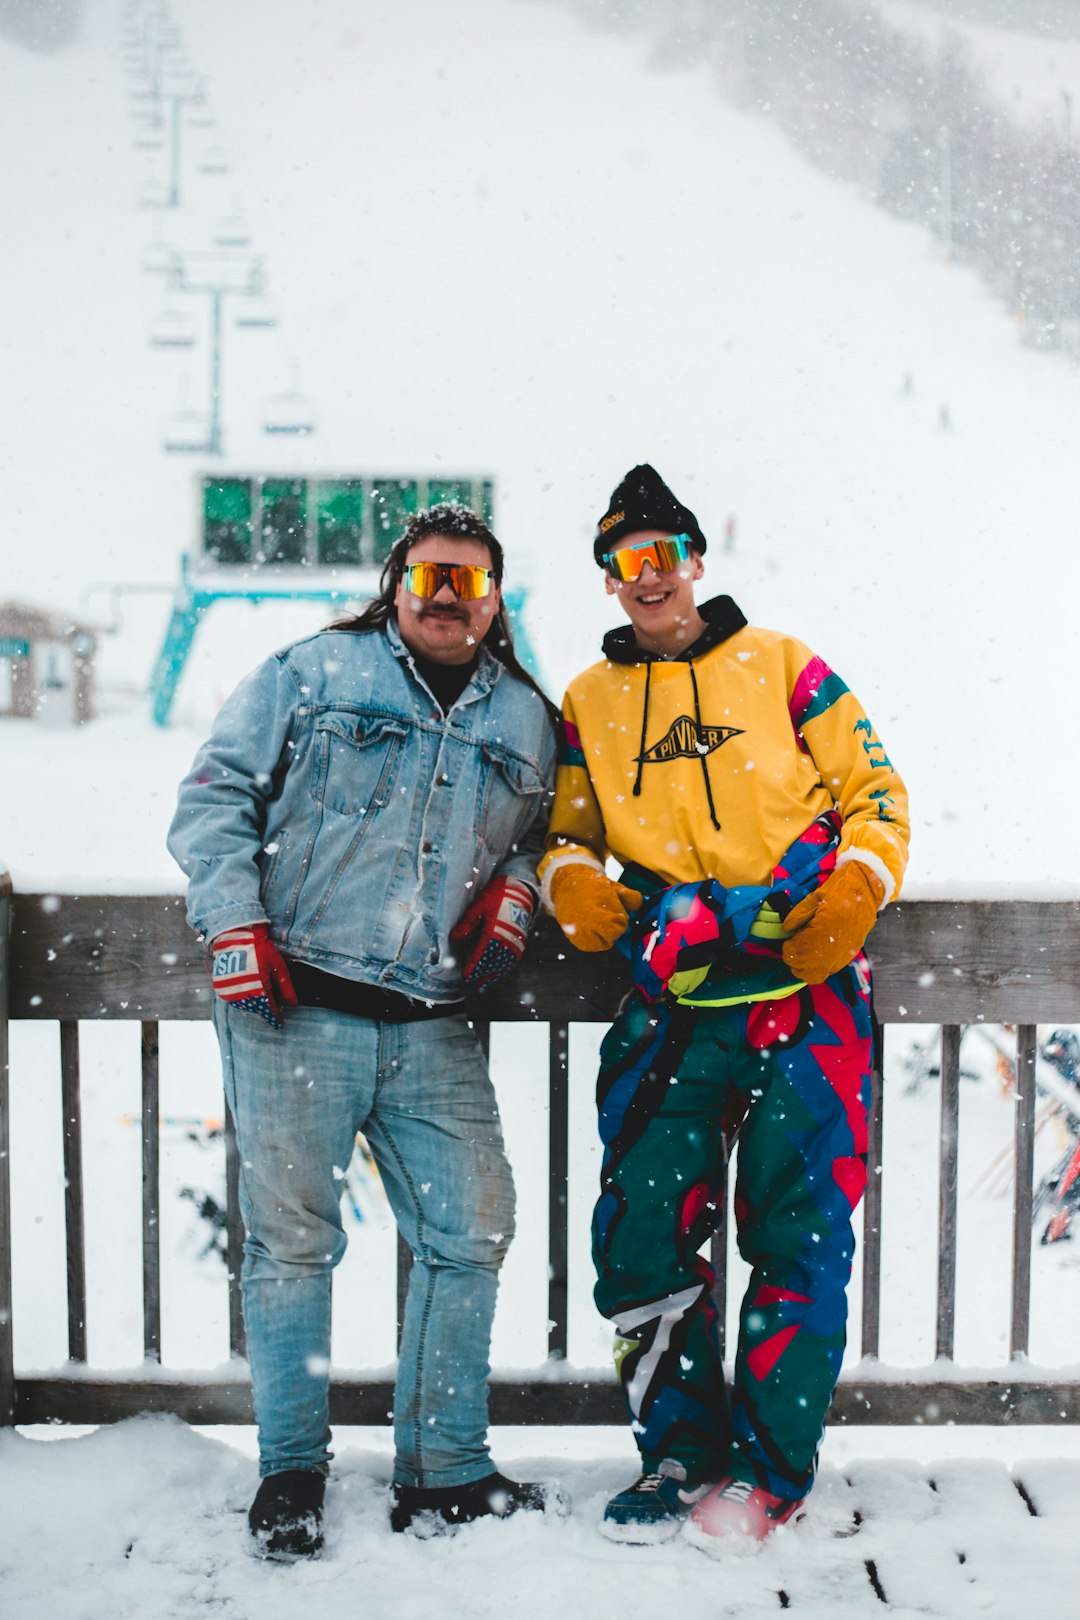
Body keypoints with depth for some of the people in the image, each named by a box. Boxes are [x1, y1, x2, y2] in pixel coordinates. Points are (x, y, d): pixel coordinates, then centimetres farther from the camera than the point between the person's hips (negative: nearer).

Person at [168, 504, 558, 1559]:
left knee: (471, 1231, 2)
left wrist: (510, 900, 5)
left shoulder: (526, 720, 16)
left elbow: (535, 834, 27)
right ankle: (290, 1473, 17)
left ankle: (443, 1472, 18)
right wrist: (237, 930, -8)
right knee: (293, 1237, 1)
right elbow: (216, 796, 2)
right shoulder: (310, 673, 5)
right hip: (296, 1010, -3)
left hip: (434, 1031, 4)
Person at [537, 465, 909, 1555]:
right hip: (675, 1000, 3)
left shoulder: (781, 667, 6)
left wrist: (854, 892, -9)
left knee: (797, 1232, 0)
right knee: (640, 1229, 0)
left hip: (806, 987, -2)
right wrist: (572, 878, -3)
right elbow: (567, 826, 19)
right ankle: (682, 1454, 19)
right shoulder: (589, 704, 14)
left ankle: (770, 1473, 15)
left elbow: (876, 793, 7)